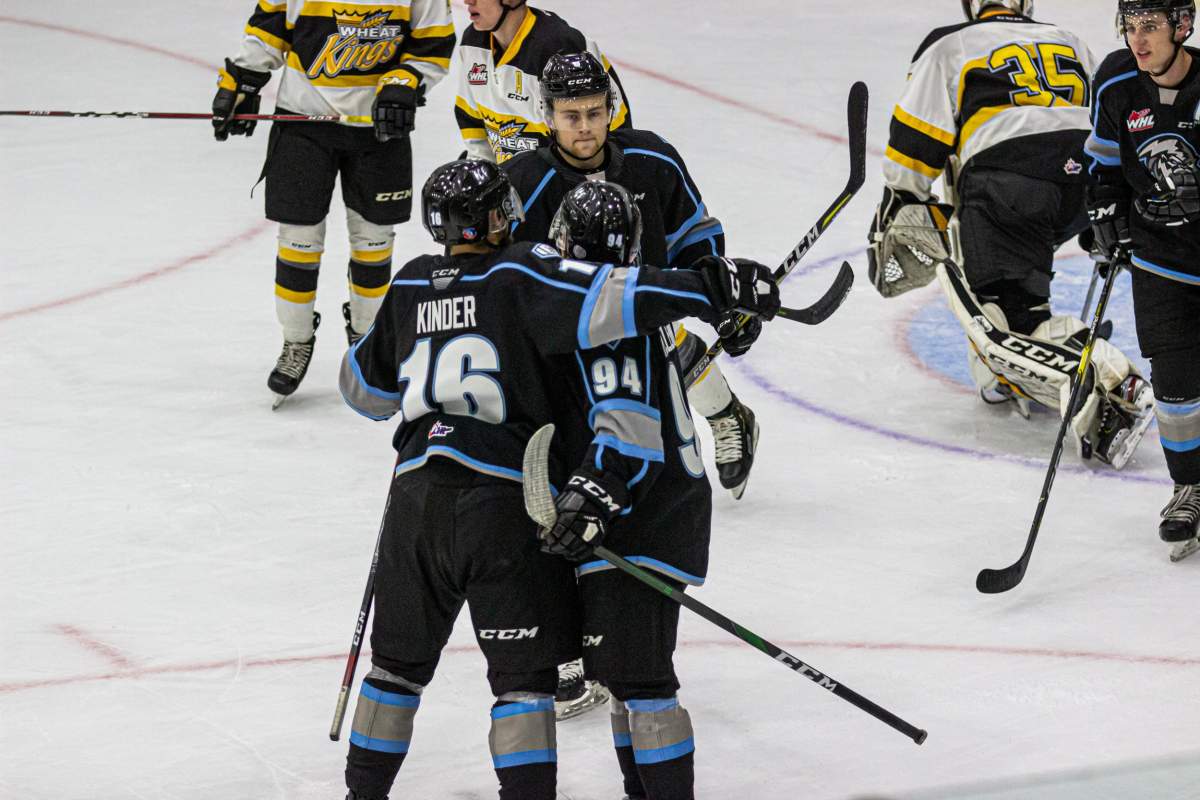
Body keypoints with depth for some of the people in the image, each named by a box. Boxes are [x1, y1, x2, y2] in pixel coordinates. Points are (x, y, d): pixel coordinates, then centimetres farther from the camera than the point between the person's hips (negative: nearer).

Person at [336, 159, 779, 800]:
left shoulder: (410, 287, 12)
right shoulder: (518, 276, -4)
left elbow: (364, 385, 24)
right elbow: (604, 301, -19)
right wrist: (713, 289, -20)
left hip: (417, 494, 5)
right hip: (502, 500, -5)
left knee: (401, 658, 19)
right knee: (523, 672, 0)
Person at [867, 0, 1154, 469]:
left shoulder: (947, 48, 16)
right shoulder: (1071, 44, 29)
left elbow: (915, 148, 11)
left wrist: (893, 227, 19)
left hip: (1007, 181, -6)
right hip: (1085, 184, 6)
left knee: (1008, 321, -9)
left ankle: (1108, 389, -33)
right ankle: (1006, 376, 21)